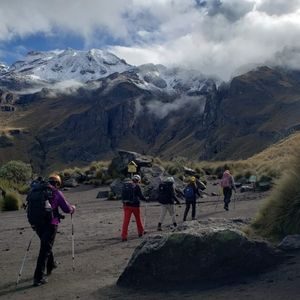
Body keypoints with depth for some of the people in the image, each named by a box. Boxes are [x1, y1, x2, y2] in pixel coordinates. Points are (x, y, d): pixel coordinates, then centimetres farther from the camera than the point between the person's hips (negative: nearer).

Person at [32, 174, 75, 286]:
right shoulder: (56, 193, -4)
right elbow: (67, 209, -3)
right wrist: (73, 208, 19)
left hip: (37, 223, 6)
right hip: (50, 224, -6)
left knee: (46, 245, 27)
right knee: (45, 250, -2)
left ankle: (50, 265, 45)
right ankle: (39, 277, -6)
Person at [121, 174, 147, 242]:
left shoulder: (125, 185, 3)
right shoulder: (137, 187, -10)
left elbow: (123, 195, 8)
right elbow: (141, 195, -6)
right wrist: (145, 199, 11)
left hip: (126, 205, 3)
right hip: (135, 205, -3)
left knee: (126, 220, 0)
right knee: (138, 219, 18)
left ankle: (124, 236, -8)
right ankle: (140, 232, 35)